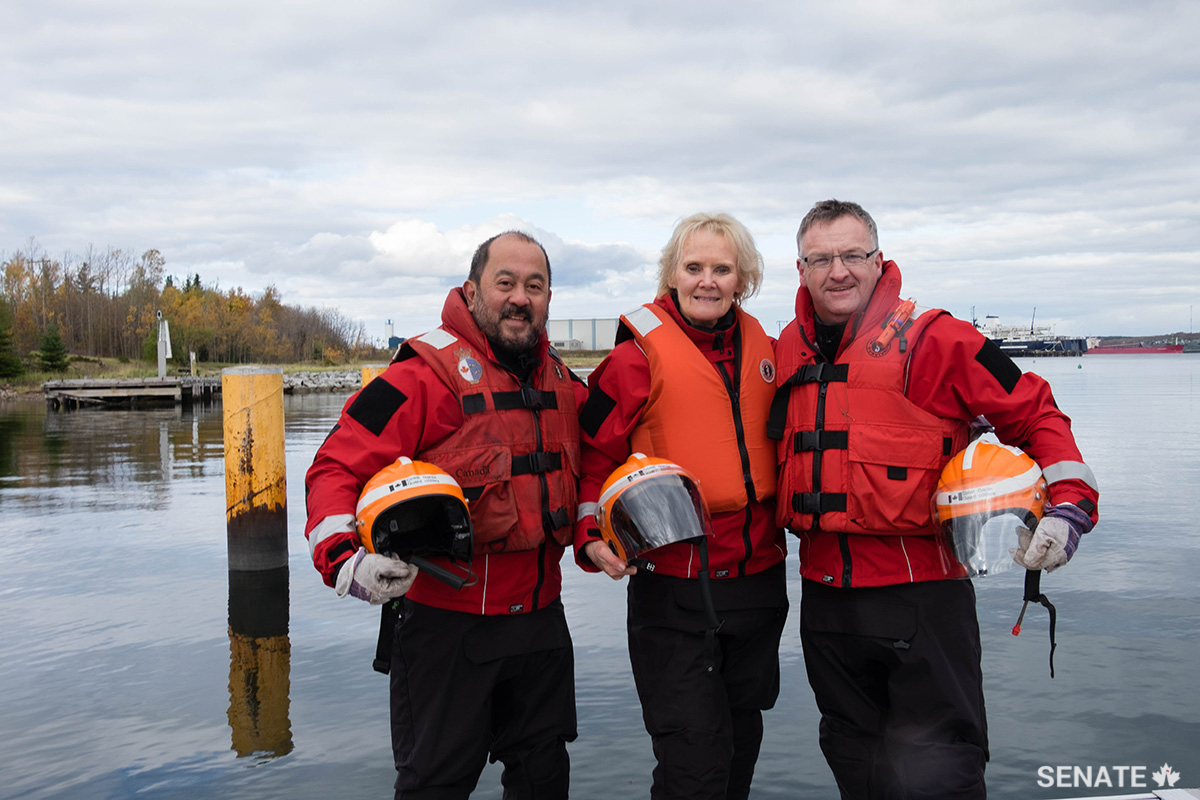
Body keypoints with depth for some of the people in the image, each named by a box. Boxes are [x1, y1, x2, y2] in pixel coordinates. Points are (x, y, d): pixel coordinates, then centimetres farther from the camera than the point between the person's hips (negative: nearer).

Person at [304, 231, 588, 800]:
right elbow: (336, 468, -15)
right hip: (449, 620, -6)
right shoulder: (428, 374, -14)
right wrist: (344, 561, -28)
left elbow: (579, 469, 25)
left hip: (541, 617, 6)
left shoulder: (564, 382, 7)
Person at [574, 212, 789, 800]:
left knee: (742, 742, 20)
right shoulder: (639, 353, -9)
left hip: (759, 578, 6)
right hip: (673, 588, -5)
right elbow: (594, 451, -6)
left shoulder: (761, 348, 7)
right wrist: (593, 536, -16)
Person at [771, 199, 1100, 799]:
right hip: (824, 590, 6)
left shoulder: (929, 339, -9)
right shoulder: (788, 350, 7)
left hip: (921, 591, -5)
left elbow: (1035, 412, -4)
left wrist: (1069, 505, -14)